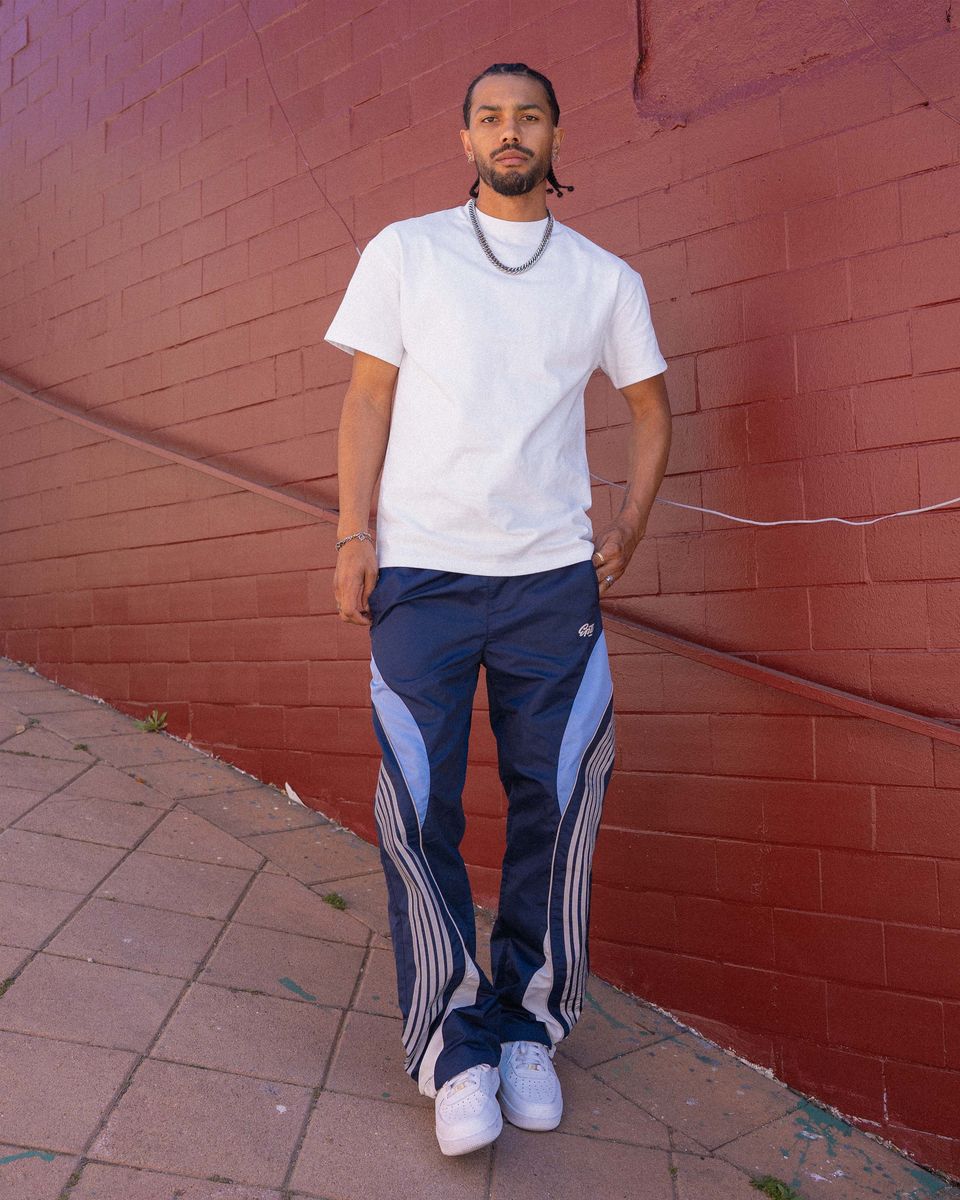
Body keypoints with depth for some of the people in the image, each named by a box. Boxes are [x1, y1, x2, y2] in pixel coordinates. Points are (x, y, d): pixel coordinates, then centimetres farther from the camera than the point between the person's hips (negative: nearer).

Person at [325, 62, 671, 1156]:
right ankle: (455, 1045, 13)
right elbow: (369, 397, 7)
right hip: (421, 572, -1)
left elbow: (649, 409, 21)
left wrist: (625, 537, 10)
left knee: (555, 806, 3)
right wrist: (353, 534, -3)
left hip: (555, 576, 2)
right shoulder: (404, 251, 11)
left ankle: (526, 1024, 23)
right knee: (417, 811, -4)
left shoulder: (606, 279, 14)